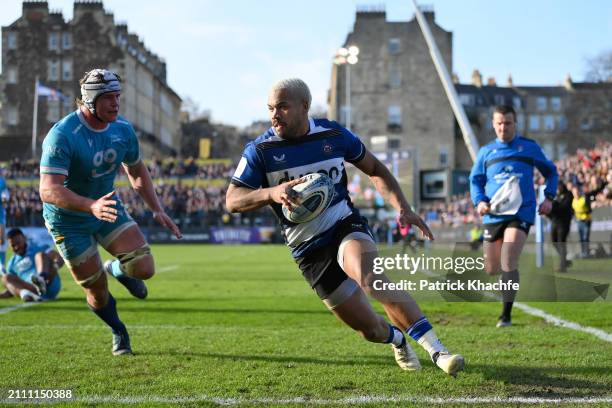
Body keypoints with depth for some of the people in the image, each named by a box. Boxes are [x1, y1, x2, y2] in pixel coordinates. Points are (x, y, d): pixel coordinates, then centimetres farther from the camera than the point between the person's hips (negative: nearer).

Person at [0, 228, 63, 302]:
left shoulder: (39, 248, 14)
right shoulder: (12, 263, 26)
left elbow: (59, 259, -2)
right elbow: (11, 290, 27)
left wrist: (55, 266, -26)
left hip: (50, 286, -3)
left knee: (40, 255, -20)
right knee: (6, 277, -15)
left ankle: (41, 280, -55)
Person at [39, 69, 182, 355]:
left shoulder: (122, 130, -7)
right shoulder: (62, 136, -28)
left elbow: (136, 171, 12)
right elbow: (48, 190, -36)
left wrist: (156, 209, 3)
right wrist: (91, 206, -50)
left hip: (108, 207, 5)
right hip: (69, 221, -5)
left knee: (144, 269, -11)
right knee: (97, 292, 2)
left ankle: (117, 269, 26)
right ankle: (119, 332, 35)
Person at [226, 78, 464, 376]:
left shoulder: (333, 134, -2)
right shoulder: (260, 150, -6)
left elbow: (375, 169, 12)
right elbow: (232, 201, -12)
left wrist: (402, 208, -1)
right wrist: (272, 193, -31)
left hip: (346, 228, -1)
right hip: (309, 251, 1)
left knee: (371, 278, -36)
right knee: (370, 329, -1)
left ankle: (436, 350, -36)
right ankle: (397, 339, 37)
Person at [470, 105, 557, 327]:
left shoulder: (529, 147, 7)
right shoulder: (486, 151, 11)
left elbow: (550, 171, 18)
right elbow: (475, 180, 15)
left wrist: (549, 198, 4)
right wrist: (479, 201, -4)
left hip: (521, 213, -3)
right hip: (493, 215, 3)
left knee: (508, 262, -20)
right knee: (491, 270, 4)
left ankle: (506, 315, -14)